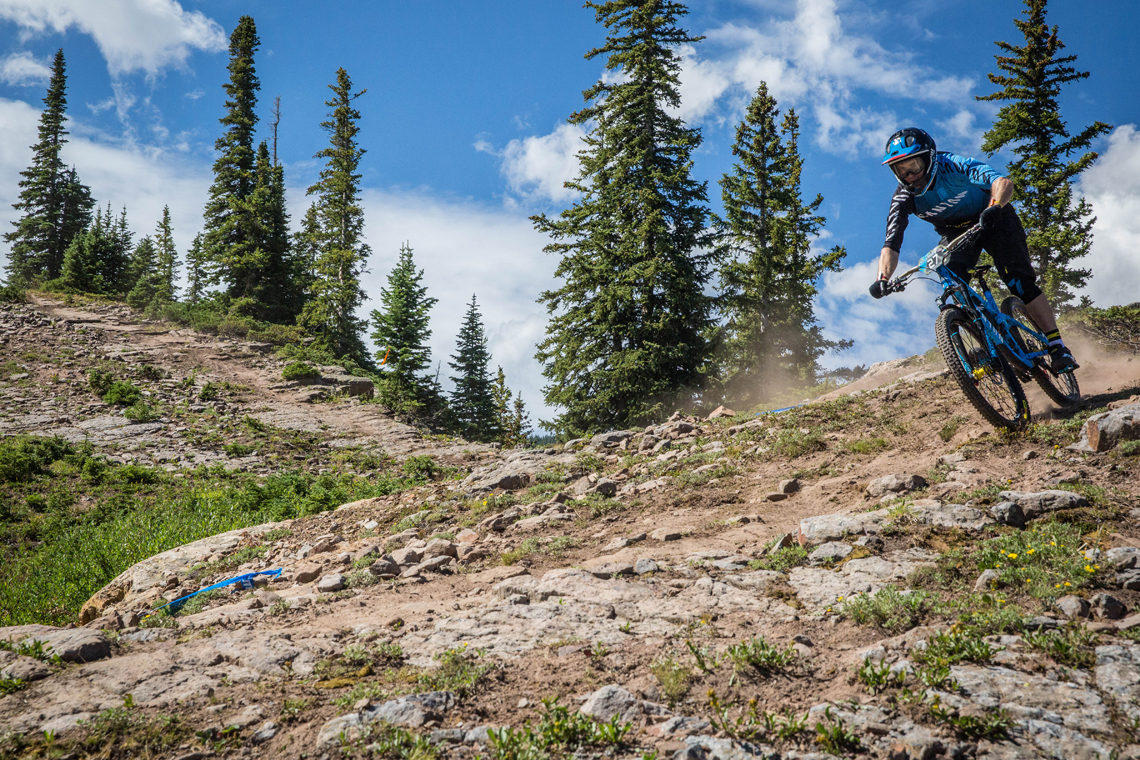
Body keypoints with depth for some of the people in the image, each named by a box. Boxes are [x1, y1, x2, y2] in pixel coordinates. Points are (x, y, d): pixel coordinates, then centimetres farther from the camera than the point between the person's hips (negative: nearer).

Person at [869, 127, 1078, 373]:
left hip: (993, 220, -4)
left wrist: (994, 207, -65)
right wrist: (882, 279, -46)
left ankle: (1057, 346, -11)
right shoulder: (903, 198, -21)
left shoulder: (953, 166, -31)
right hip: (956, 232, 4)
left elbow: (1003, 182, -44)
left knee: (1019, 281, -19)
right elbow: (891, 245, -28)